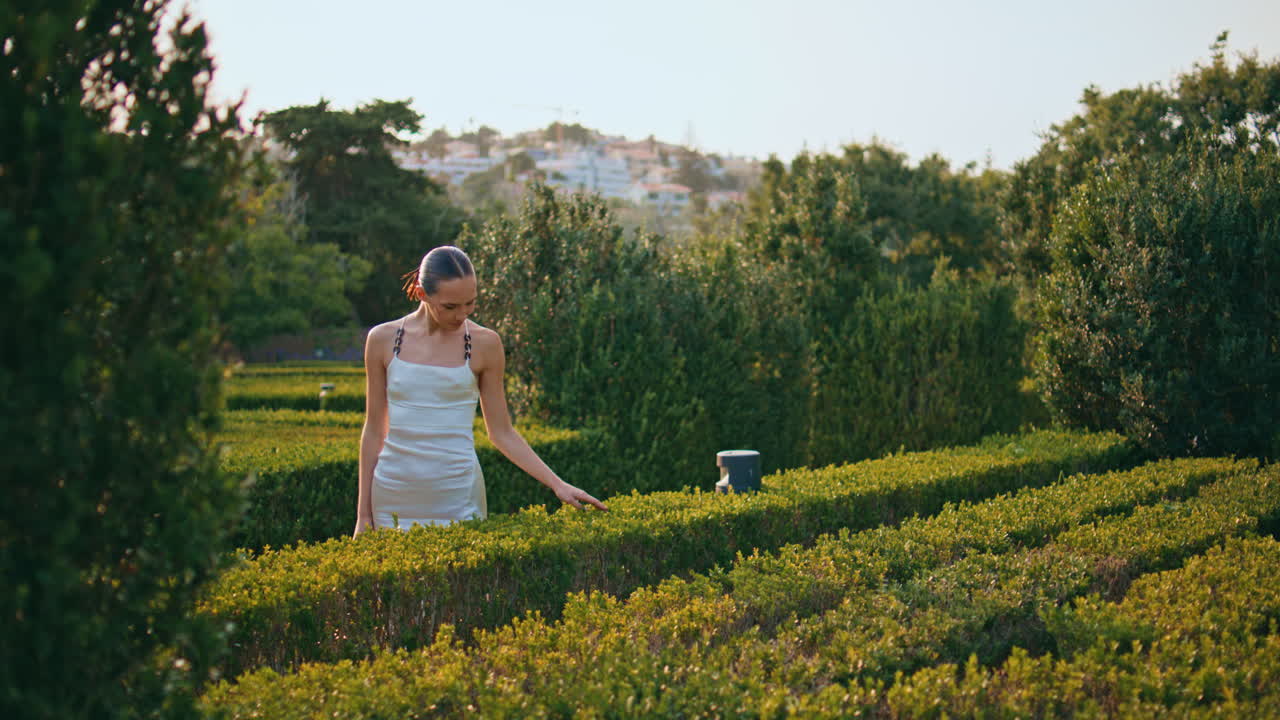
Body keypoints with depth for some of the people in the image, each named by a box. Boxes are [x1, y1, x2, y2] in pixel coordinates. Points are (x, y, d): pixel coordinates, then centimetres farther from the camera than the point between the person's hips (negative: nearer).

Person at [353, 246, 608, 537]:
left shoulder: (484, 344, -1)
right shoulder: (382, 339, 1)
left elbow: (501, 432, 6)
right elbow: (374, 429, 7)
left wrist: (557, 484, -1)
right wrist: (363, 515, 8)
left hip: (457, 493, -1)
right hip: (393, 496, 1)